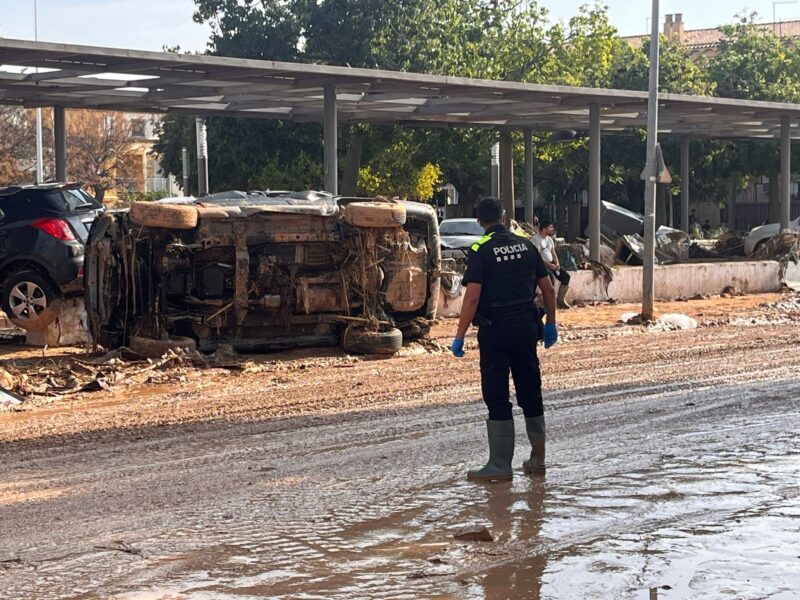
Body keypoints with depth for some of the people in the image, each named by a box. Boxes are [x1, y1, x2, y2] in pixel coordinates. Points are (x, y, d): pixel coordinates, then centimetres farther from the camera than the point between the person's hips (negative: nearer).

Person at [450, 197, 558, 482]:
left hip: (495, 331, -5)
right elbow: (548, 290, 9)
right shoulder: (526, 245, 7)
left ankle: (500, 466, 2)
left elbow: (472, 297, -17)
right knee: (531, 394, 14)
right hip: (526, 327, 5)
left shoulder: (481, 250, -9)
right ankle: (537, 459, 23)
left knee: (497, 397, 0)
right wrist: (551, 323, 20)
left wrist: (460, 337, -14)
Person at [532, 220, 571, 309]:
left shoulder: (549, 239, 14)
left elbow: (553, 253, 16)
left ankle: (560, 300, 9)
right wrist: (549, 265, -26)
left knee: (566, 276, -3)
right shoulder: (536, 239, -14)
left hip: (551, 263, 8)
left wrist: (557, 263, -4)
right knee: (551, 278, -32)